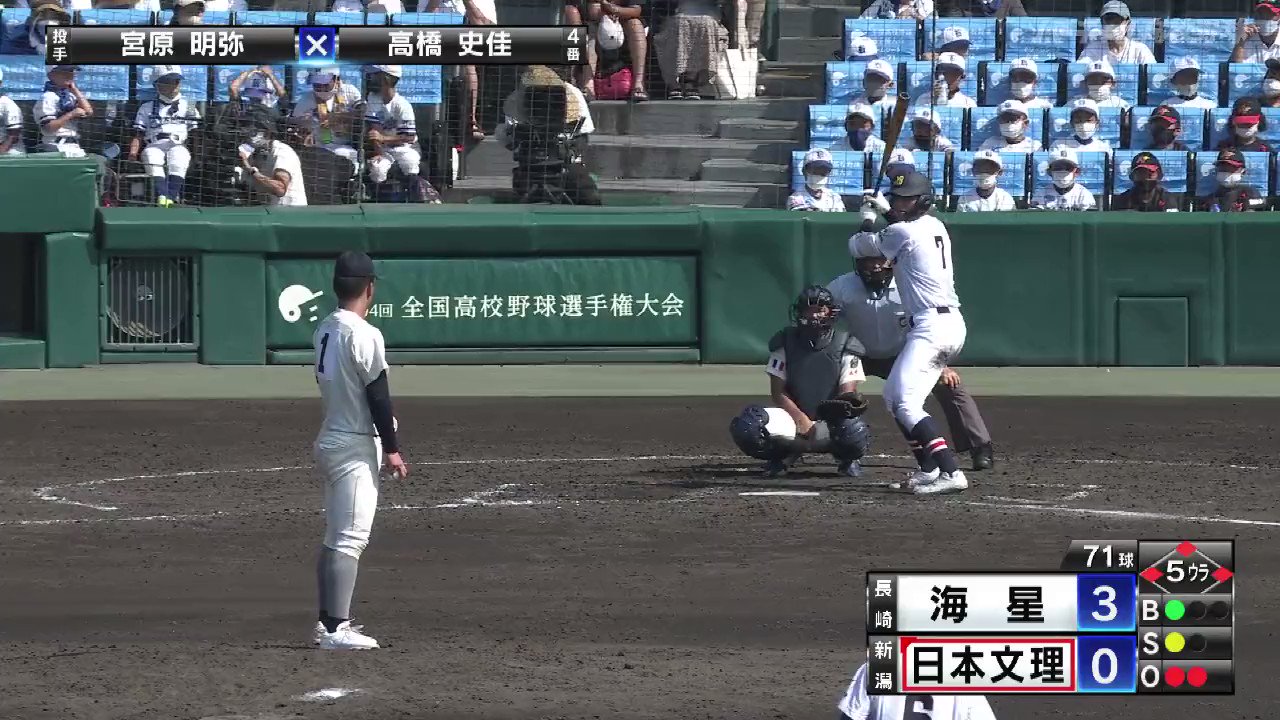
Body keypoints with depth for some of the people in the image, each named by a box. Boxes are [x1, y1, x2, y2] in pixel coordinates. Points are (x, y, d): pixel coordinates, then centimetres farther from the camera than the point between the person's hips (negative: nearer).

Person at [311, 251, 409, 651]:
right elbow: (377, 395, -17)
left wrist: (384, 420, 25)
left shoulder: (324, 330, 9)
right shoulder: (364, 335, -17)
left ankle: (328, 621, 21)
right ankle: (336, 630, -13)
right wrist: (392, 449, -11)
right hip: (356, 446, -9)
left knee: (335, 537, 17)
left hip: (329, 439, 9)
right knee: (350, 539, -10)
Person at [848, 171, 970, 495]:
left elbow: (857, 247, 4)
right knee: (893, 395, 19)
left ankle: (950, 472, -30)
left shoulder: (900, 233, -11)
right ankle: (928, 469, 16)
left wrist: (868, 219, 21)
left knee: (905, 404, -18)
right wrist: (884, 211, 36)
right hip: (952, 324, 10)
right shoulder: (935, 226, 14)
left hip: (931, 328, -10)